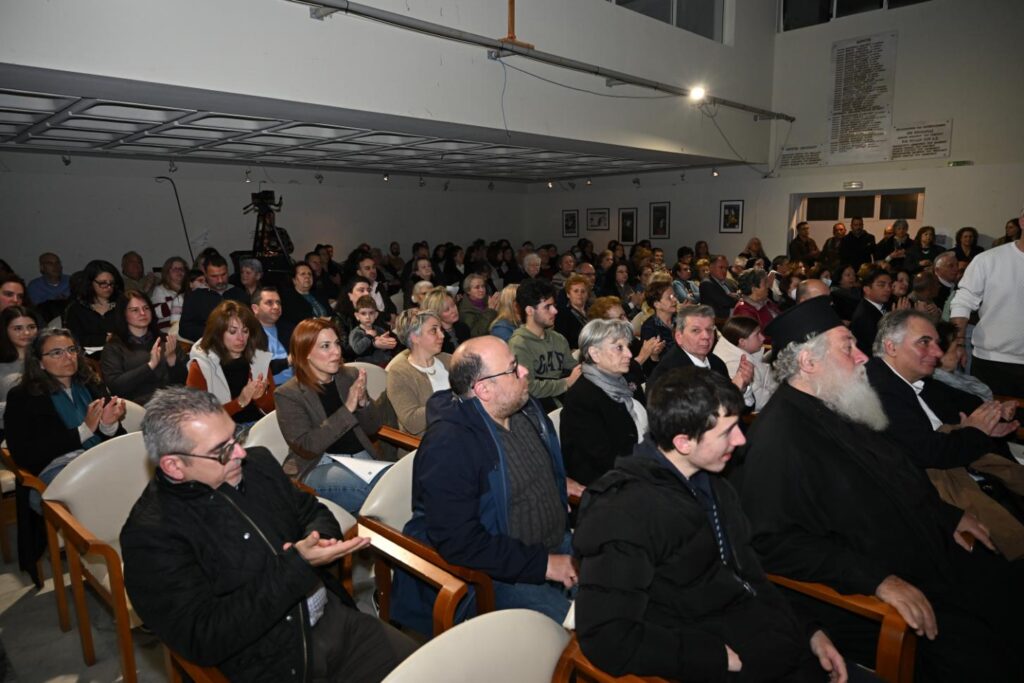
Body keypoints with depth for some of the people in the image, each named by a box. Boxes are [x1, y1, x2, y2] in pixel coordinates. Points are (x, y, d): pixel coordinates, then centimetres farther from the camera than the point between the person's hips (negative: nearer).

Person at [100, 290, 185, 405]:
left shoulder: (165, 341, 17)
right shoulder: (113, 348, 10)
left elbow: (182, 380, 9)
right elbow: (115, 386, -5)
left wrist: (172, 358, -9)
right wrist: (150, 365, -13)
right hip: (138, 406, -3)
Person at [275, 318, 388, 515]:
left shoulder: (351, 376, 6)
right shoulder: (288, 394, -7)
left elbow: (372, 428, 9)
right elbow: (305, 447, -17)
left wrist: (363, 401, -13)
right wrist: (347, 409, -22)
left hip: (360, 458, 5)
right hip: (317, 467, -5)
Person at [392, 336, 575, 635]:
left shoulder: (524, 409, 2)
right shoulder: (448, 445, -24)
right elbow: (459, 542, -28)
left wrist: (560, 484, 8)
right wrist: (542, 564, -25)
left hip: (559, 547, 8)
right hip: (501, 573, -8)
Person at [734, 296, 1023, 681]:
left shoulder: (842, 411, 7)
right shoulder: (777, 437, -24)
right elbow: (776, 543, -29)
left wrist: (947, 516, 13)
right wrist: (877, 580, -28)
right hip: (860, 592, -9)